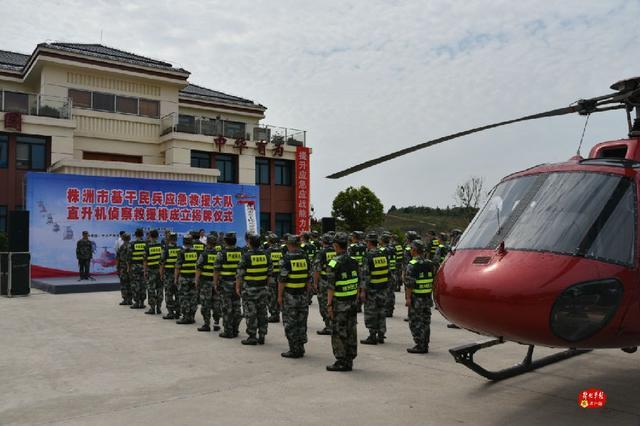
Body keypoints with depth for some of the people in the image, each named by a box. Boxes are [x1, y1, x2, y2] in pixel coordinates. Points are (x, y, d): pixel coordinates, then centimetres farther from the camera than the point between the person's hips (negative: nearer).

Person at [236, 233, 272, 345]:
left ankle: (252, 337, 4)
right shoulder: (265, 255, 2)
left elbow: (240, 274, -11)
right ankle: (262, 336, 16)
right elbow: (269, 273, 8)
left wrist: (238, 287, -1)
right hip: (263, 289, 5)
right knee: (262, 313, 10)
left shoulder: (246, 256, -13)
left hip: (249, 289, -5)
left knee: (250, 314, 1)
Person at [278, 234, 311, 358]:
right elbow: (308, 278, 8)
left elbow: (282, 279, -15)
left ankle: (294, 350, 4)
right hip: (303, 295, 6)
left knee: (290, 323, 2)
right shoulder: (304, 257, 4)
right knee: (301, 322, 12)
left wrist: (279, 295, -8)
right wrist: (307, 292, 16)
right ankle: (300, 348, 19)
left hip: (289, 295, -6)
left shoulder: (286, 259, -13)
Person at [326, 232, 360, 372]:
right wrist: (356, 298, 17)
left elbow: (331, 287, -16)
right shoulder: (354, 261, 5)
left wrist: (329, 304, -12)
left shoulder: (334, 264, -15)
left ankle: (341, 362, 6)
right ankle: (349, 361, 19)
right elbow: (358, 283, 9)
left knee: (338, 333, 2)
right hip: (353, 302, 6)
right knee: (351, 331, 11)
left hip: (339, 303, -6)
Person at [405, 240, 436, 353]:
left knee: (415, 323, 0)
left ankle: (419, 346, -1)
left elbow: (409, 283, -18)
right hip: (428, 297, 7)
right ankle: (425, 346, 18)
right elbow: (434, 281, 12)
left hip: (416, 298, -7)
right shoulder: (430, 264, 8)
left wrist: (408, 298, -15)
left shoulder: (412, 265, -14)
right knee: (426, 322, 12)